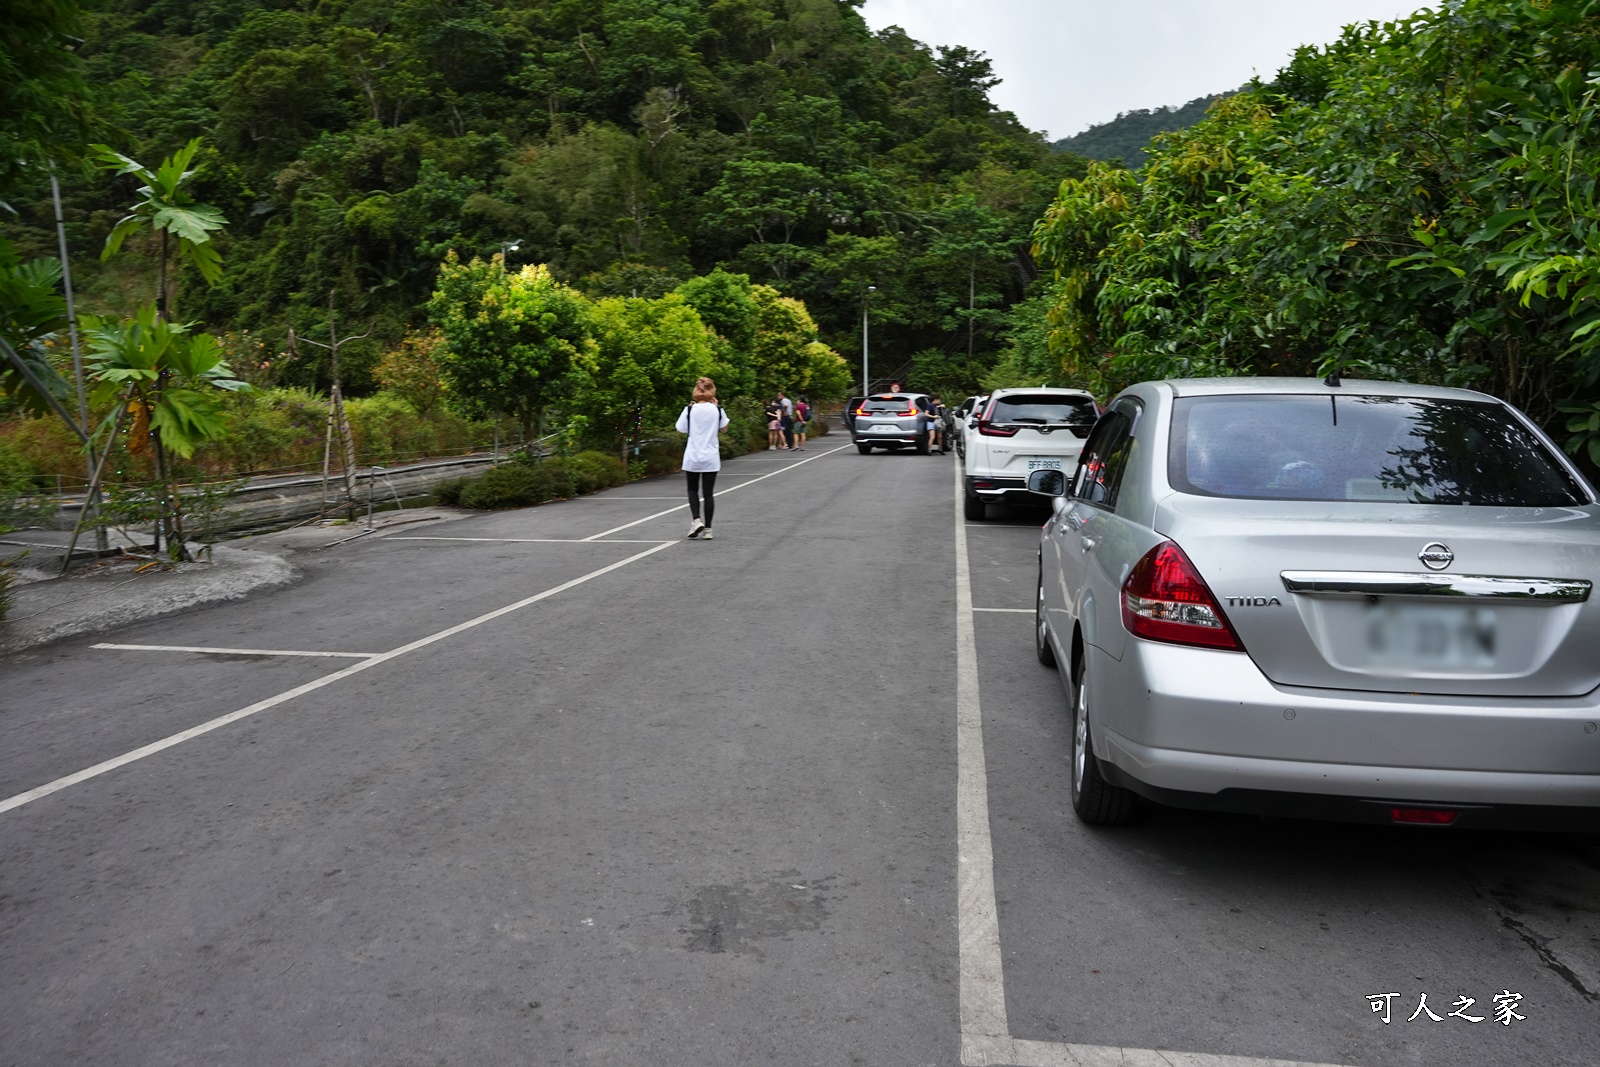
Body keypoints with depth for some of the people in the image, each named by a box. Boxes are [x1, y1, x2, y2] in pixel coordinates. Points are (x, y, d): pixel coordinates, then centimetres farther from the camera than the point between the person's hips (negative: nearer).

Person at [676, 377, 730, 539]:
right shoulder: (717, 410, -3)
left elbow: (680, 430, 0)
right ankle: (707, 529, 5)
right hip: (711, 458, 1)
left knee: (693, 490, 16)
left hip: (692, 458, -1)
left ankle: (696, 520, -3)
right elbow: (724, 429, 11)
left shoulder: (690, 410, -8)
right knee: (708, 492, 5)